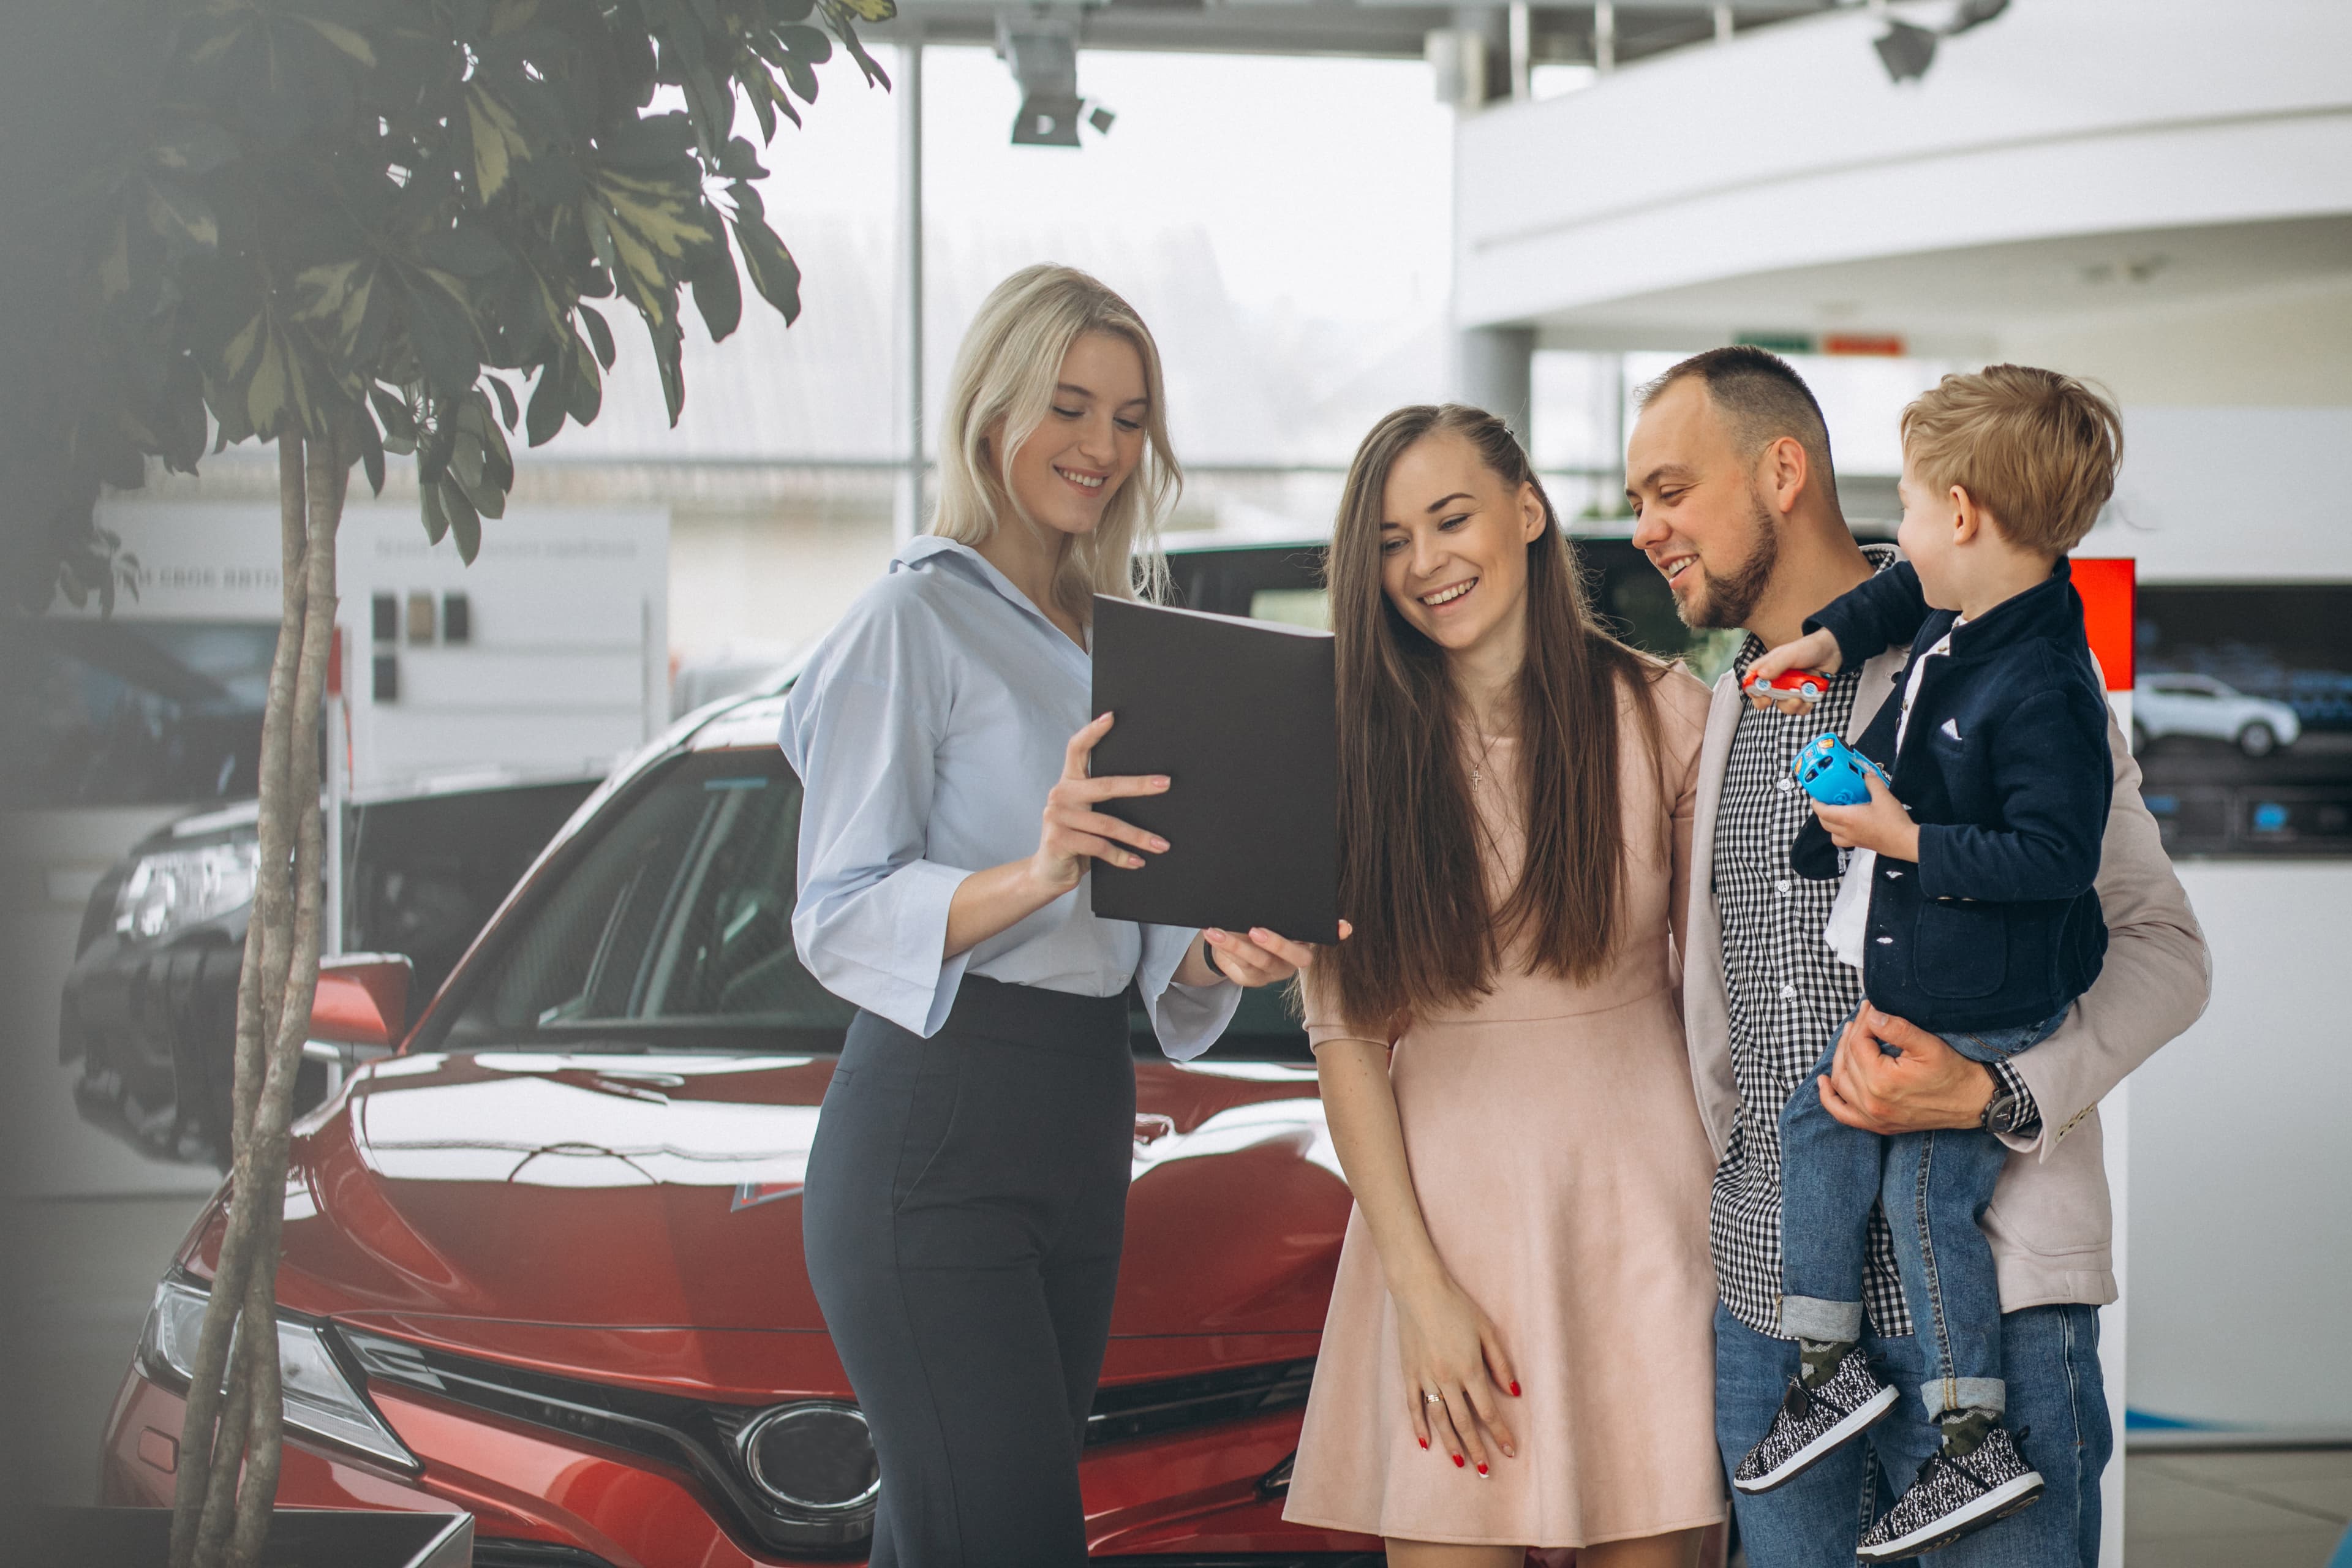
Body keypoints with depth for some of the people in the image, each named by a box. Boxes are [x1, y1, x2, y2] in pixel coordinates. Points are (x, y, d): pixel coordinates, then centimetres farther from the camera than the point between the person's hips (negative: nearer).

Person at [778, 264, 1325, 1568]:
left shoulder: (1109, 640, 19)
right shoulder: (919, 618, -4)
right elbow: (839, 921, -12)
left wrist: (1219, 952, -2)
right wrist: (1033, 874, -28)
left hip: (1080, 1128, 8)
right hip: (934, 1134, -8)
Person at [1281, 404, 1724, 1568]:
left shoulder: (1662, 713, 2)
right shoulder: (1356, 749, 3)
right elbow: (1346, 1035, 0)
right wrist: (1420, 1286, -8)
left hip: (1645, 1199, 0)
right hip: (1443, 1201, 0)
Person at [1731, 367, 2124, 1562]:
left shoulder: (2042, 693, -28)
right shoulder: (1958, 614, 1)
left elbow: (2054, 859, -29)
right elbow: (1903, 592, 26)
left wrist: (1906, 841, -25)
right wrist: (1827, 639, 15)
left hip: (1983, 1011, -10)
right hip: (1909, 982, 10)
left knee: (1926, 1195, -4)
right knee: (1816, 1122, 15)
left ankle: (1975, 1446, 6)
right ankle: (1830, 1366, 25)